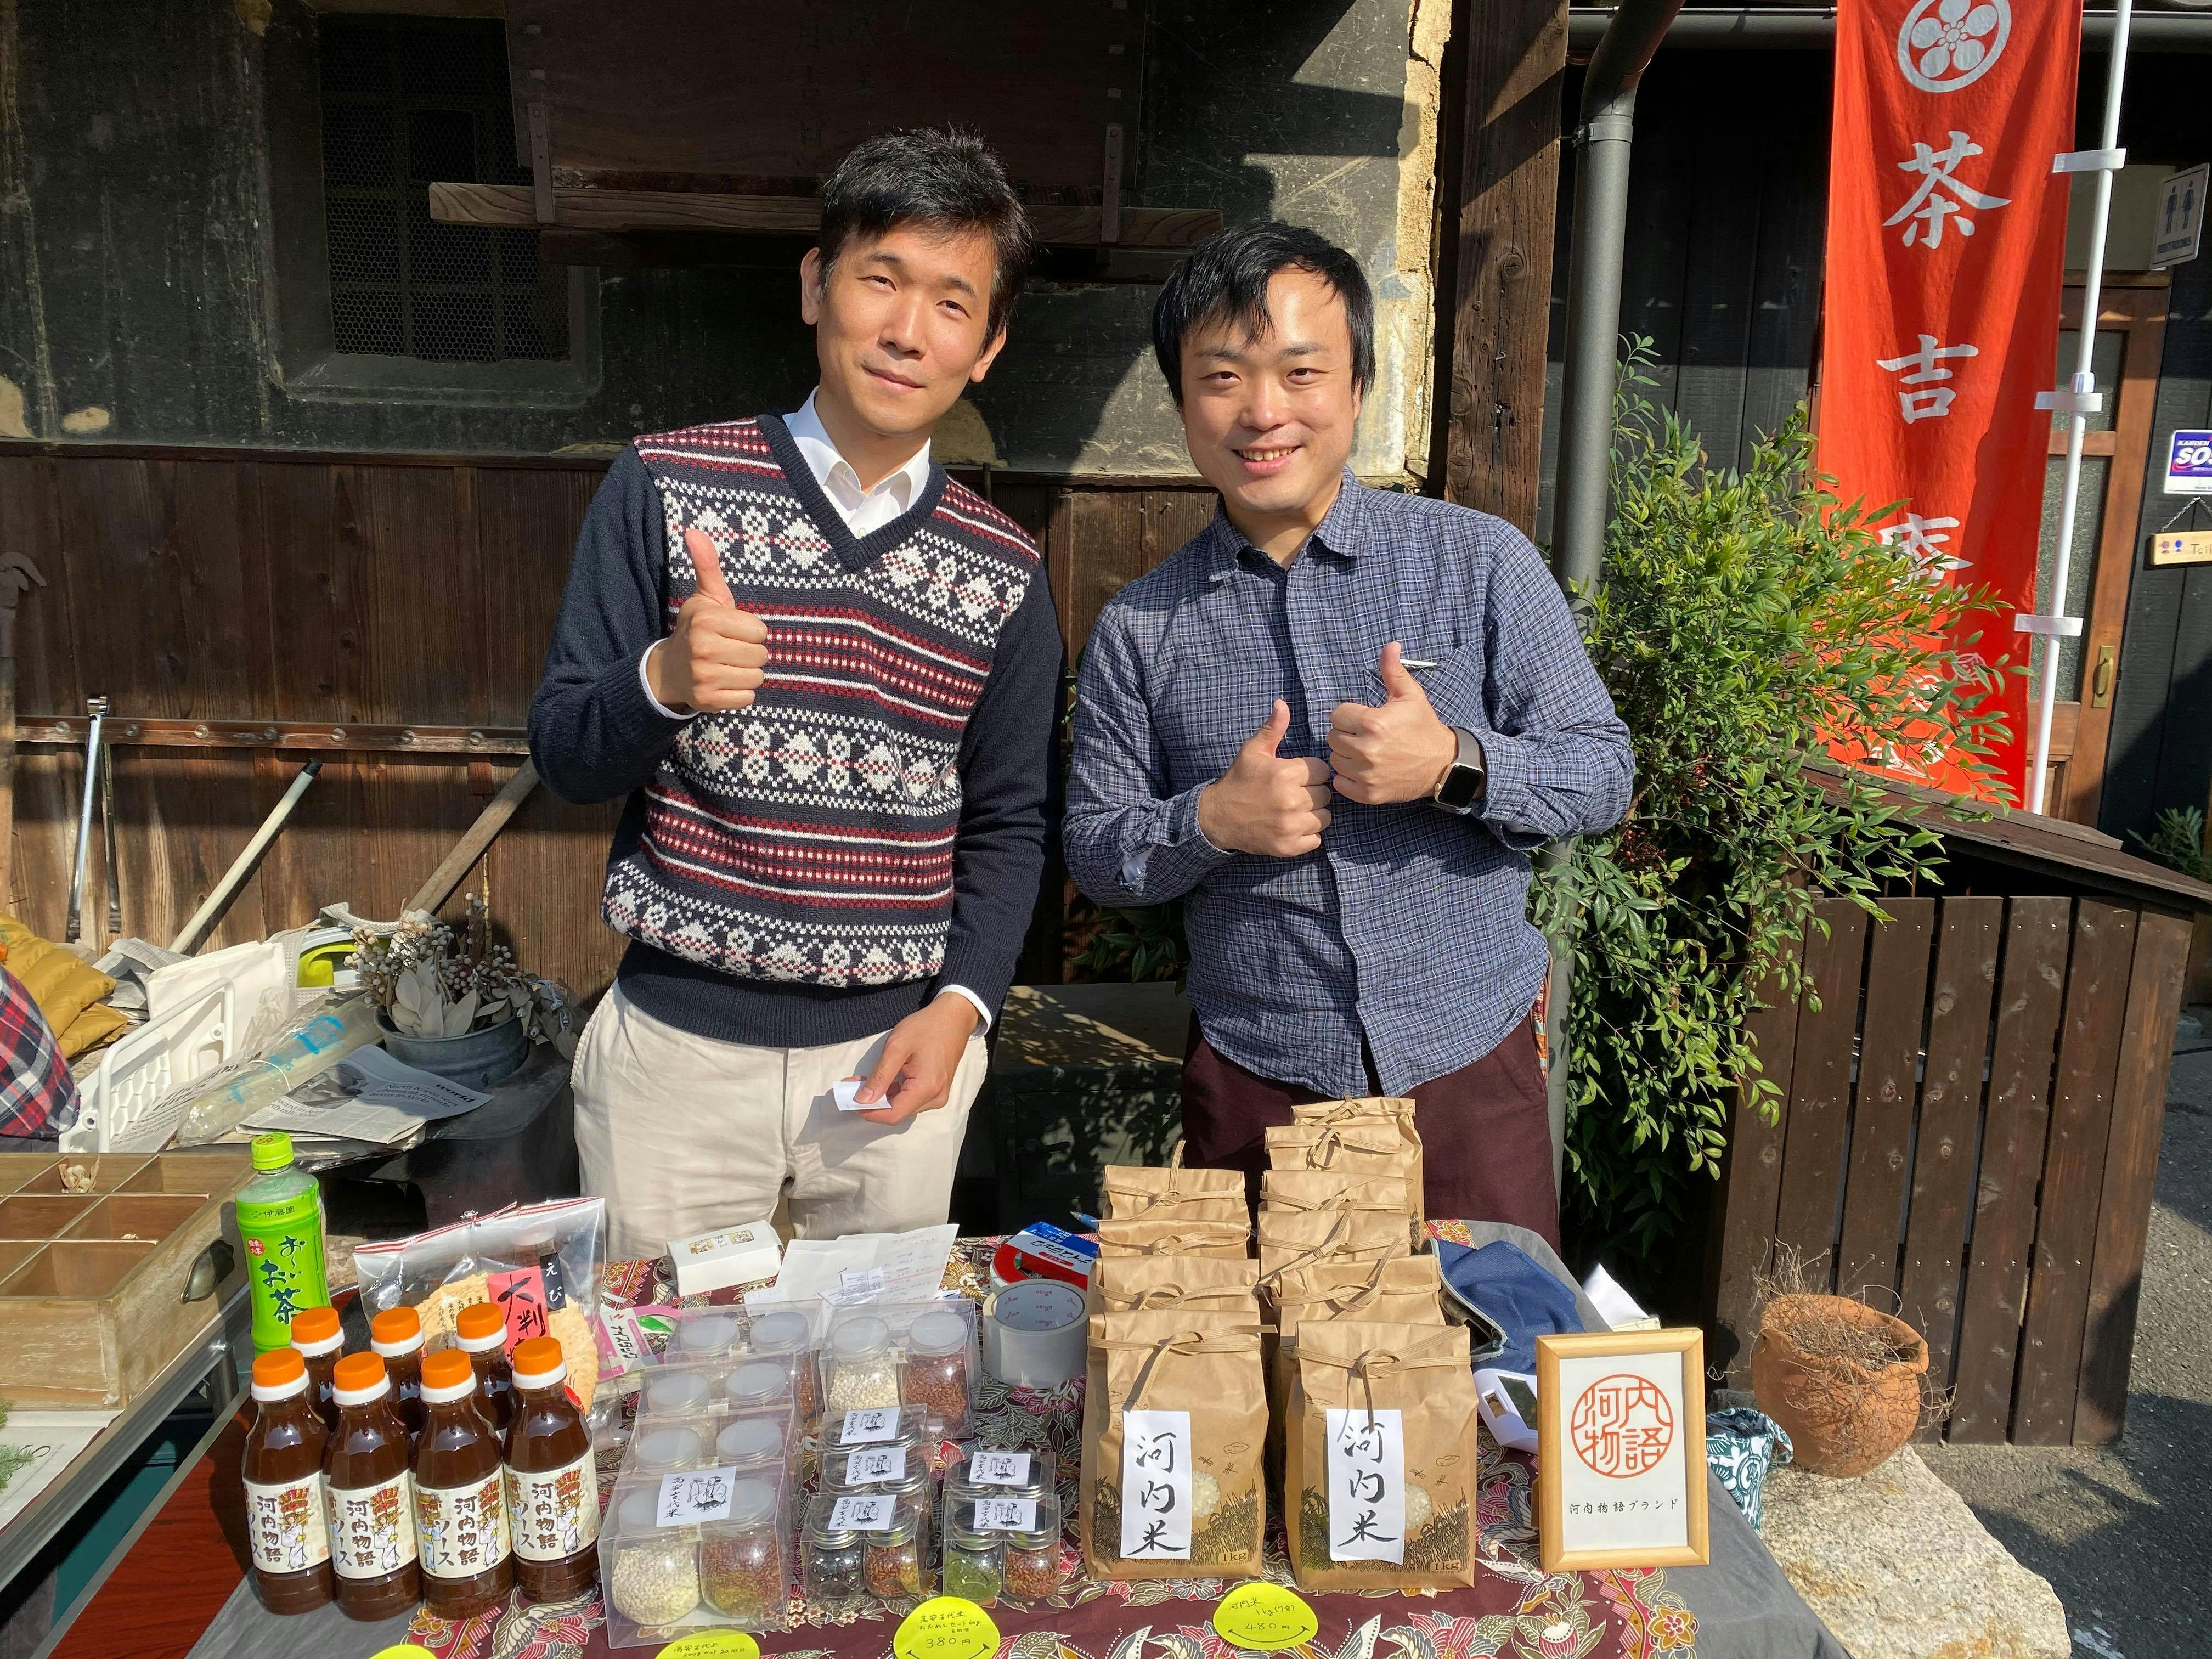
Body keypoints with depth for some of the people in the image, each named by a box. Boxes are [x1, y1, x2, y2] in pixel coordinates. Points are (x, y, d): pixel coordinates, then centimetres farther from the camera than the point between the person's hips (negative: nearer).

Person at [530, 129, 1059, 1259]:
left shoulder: (1004, 573, 2)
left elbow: (1006, 826, 7)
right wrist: (664, 682, -24)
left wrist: (961, 1004, -7)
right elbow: (563, 759, -3)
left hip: (896, 1054, 2)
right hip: (675, 1048, -1)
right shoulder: (664, 488, -4)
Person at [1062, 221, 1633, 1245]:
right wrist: (1210, 820, -16)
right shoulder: (1140, 628, 0)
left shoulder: (1481, 562, -3)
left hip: (1468, 1058, 0)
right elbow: (1093, 854, 4)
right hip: (1256, 1083, 1)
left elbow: (1603, 773, 0)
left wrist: (1455, 765, -19)